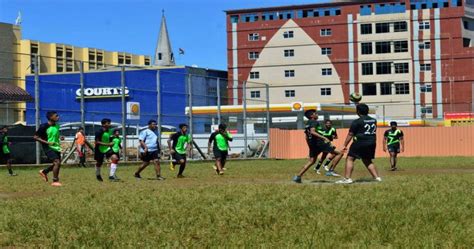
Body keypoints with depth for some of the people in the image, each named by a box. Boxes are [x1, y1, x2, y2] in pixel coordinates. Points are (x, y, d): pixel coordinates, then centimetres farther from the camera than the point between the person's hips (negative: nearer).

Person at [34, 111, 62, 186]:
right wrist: (47, 142, -21)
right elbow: (35, 137, -14)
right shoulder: (44, 126, -16)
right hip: (48, 147, -8)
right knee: (57, 162, -19)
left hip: (56, 147, 8)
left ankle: (44, 172, 33)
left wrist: (59, 138, 3)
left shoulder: (57, 126, 6)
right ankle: (55, 181, -9)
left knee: (57, 164, 10)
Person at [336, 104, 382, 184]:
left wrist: (345, 145, -3)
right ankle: (377, 177, 15)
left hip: (360, 143, -7)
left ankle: (347, 178, -14)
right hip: (372, 143, 7)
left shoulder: (357, 122, -7)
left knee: (350, 159, -2)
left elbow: (350, 134, -6)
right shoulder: (374, 120, 11)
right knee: (368, 161, 22)